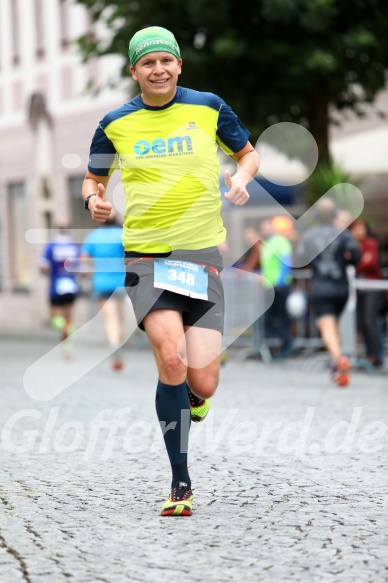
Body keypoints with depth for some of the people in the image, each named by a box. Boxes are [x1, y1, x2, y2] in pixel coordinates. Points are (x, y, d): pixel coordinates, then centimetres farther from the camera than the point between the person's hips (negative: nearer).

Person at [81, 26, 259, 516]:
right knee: (170, 357, -23)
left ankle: (192, 394, 35)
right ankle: (180, 482, -8)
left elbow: (247, 152, 18)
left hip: (202, 253, 0)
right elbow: (94, 177, 19)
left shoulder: (208, 108, 4)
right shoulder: (115, 123, 5)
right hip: (144, 253, 0)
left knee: (201, 384, -8)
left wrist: (241, 176, -5)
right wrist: (94, 198, -4)